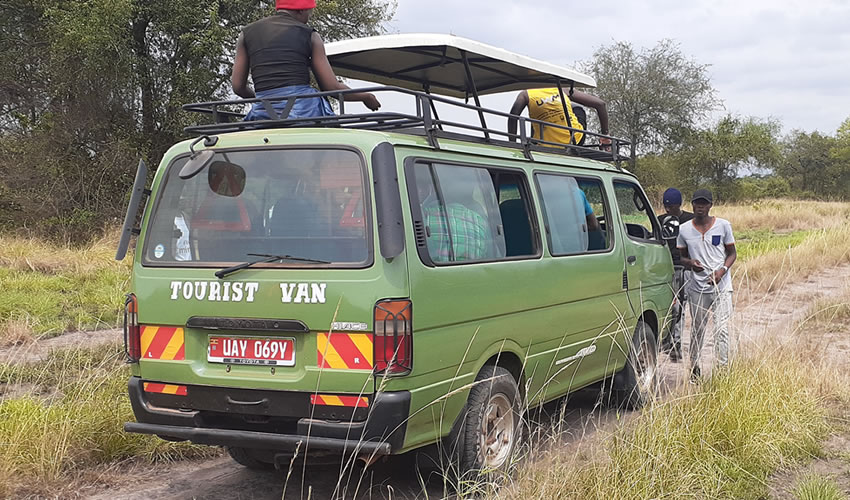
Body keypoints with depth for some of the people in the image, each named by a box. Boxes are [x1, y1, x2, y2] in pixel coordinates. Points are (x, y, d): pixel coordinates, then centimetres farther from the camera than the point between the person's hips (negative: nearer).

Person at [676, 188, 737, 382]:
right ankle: (694, 367, 24)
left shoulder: (723, 226, 1)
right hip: (697, 287, 2)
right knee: (697, 330, 10)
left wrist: (722, 270, -12)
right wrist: (690, 263, -11)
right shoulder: (684, 229, 4)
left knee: (722, 330, -7)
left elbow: (732, 253, 6)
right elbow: (682, 257, 12)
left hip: (721, 286, -1)